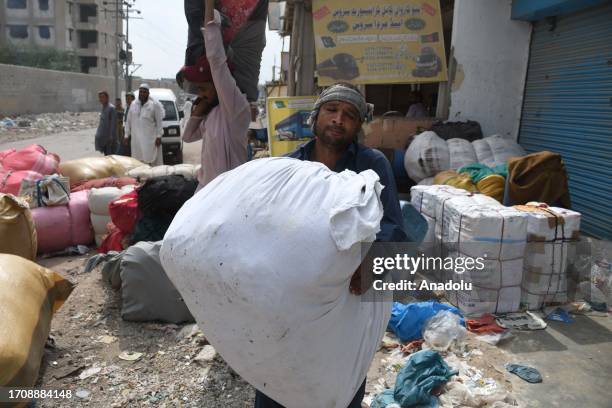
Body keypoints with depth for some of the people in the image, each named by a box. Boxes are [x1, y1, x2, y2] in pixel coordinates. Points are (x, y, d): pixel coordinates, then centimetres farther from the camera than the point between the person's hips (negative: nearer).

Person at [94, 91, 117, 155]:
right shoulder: (103, 107, 12)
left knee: (110, 154, -6)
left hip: (109, 136, -8)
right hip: (103, 137, 8)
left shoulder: (111, 108, -13)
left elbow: (113, 123, -17)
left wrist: (111, 136, -20)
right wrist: (98, 134, 17)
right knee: (106, 154, 14)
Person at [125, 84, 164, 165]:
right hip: (136, 139, 5)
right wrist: (127, 134, 13)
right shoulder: (133, 104, 14)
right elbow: (128, 121, 18)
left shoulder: (155, 104, 0)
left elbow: (159, 122, -4)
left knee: (151, 160, -8)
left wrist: (159, 136, -10)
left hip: (150, 139, -4)